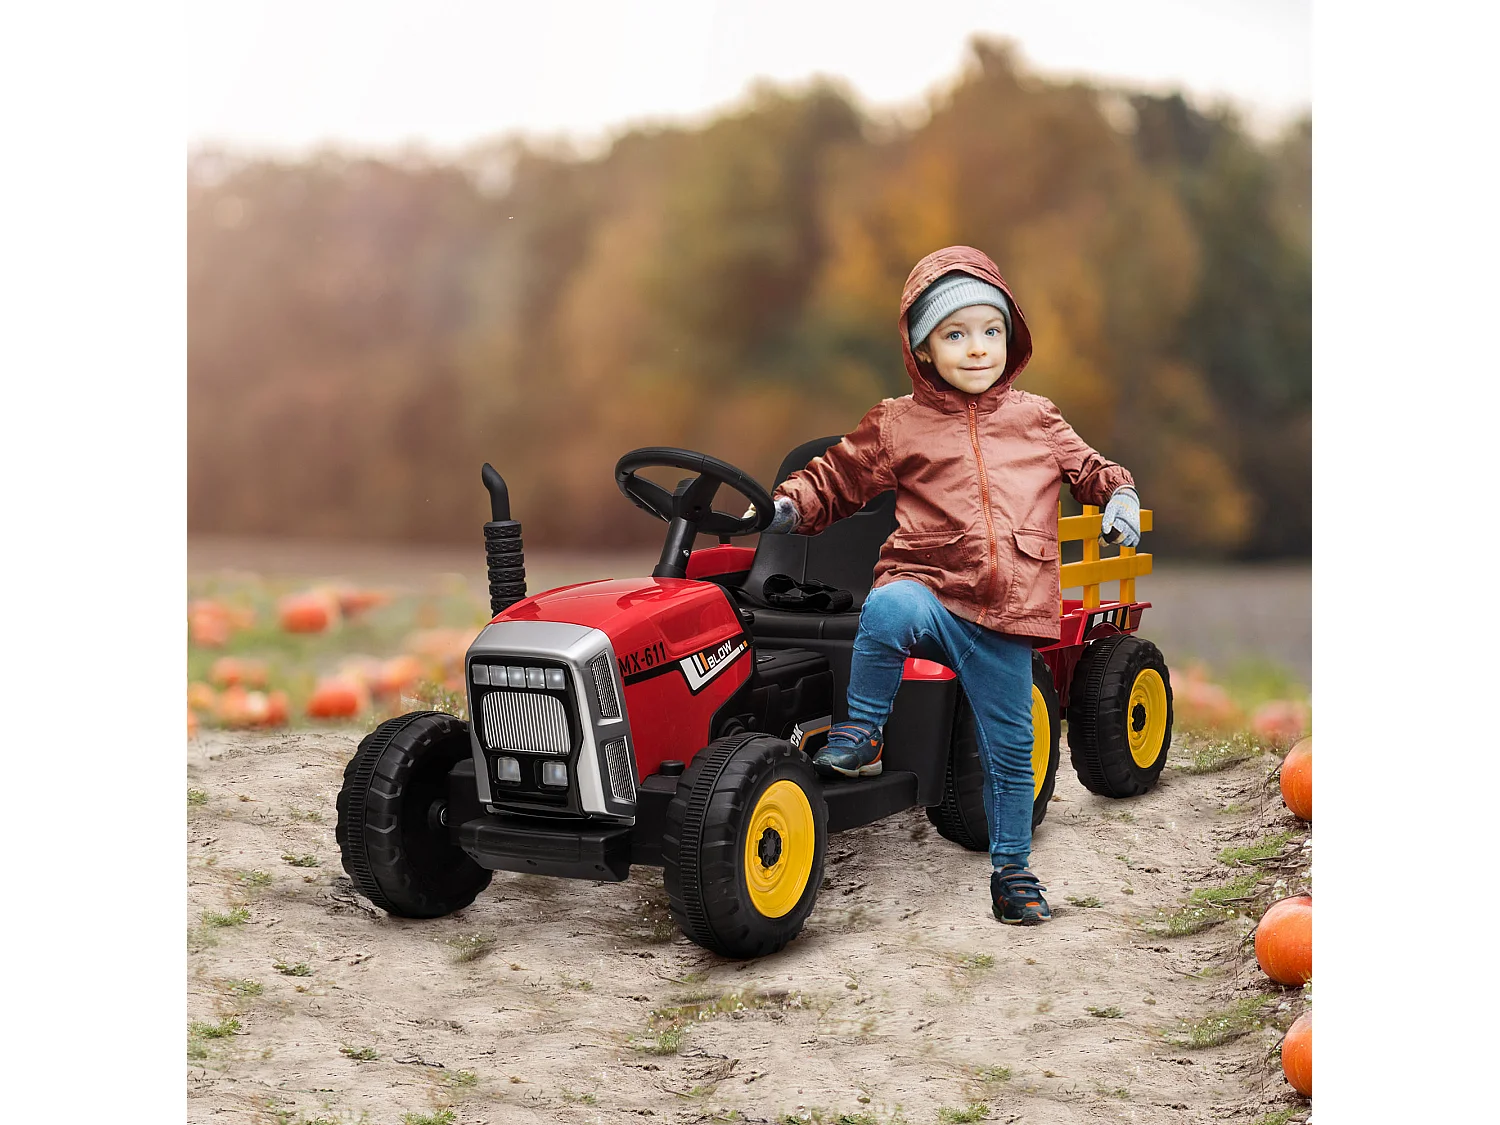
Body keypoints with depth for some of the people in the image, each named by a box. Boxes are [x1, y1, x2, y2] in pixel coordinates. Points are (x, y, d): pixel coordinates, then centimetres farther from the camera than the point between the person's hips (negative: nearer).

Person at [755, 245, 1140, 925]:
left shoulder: (1036, 419, 13)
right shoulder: (897, 424, 5)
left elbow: (1087, 469, 25)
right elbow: (838, 479, 12)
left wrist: (1119, 498, 5)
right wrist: (791, 504, -6)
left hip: (1003, 615, 3)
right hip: (930, 588, -2)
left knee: (1010, 750, 7)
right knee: (887, 607, -39)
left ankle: (1013, 868, 26)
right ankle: (862, 731, -20)